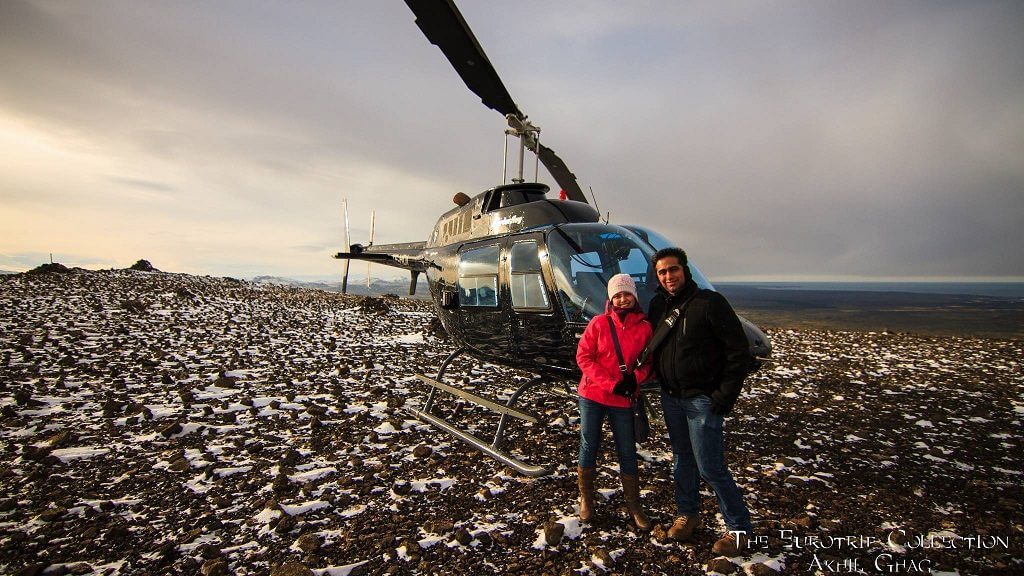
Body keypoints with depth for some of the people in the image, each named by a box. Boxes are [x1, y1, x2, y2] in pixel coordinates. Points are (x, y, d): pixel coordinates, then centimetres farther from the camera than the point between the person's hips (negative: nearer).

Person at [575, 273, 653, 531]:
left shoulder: (645, 327, -1)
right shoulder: (599, 323, -6)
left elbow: (649, 362, 7)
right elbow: (583, 356, -7)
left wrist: (636, 377, -15)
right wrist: (611, 384, -15)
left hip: (623, 400, 1)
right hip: (592, 396, -1)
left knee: (627, 452, 10)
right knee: (589, 447, 10)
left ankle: (634, 505, 28)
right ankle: (586, 500, 29)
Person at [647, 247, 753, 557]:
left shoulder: (709, 302, -14)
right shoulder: (658, 304, 4)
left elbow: (738, 350, -13)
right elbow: (652, 345, 17)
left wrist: (726, 395, -14)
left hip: (703, 399, -6)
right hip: (670, 397, 6)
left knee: (710, 467, -1)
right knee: (682, 460, 18)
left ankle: (739, 527, 19)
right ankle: (688, 513, 36)